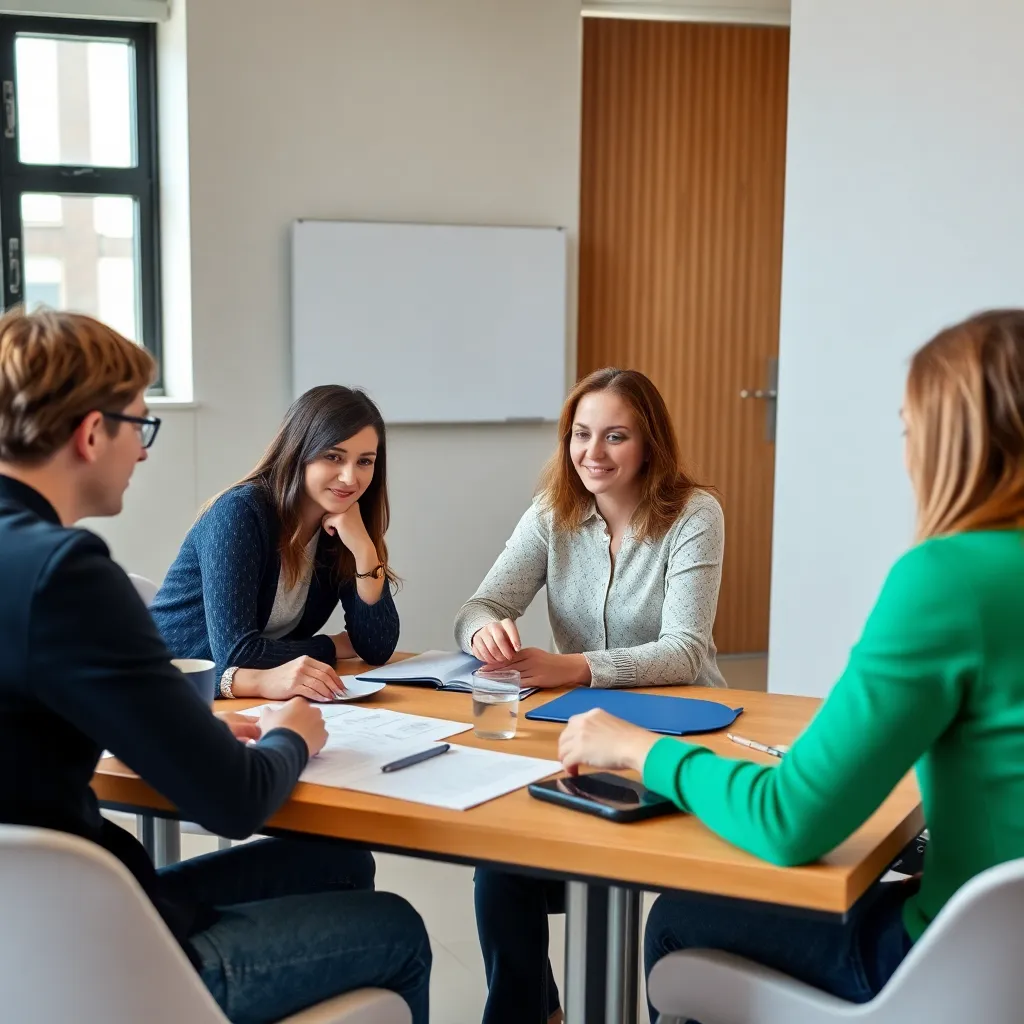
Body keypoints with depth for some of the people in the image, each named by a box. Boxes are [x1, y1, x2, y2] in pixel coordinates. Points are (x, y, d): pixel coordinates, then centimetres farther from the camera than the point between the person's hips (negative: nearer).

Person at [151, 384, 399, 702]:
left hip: (257, 699, 5)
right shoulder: (241, 513, -18)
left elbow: (378, 649, -6)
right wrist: (332, 647, -10)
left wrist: (364, 550, -17)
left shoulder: (347, 526, -1)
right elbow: (234, 654, -24)